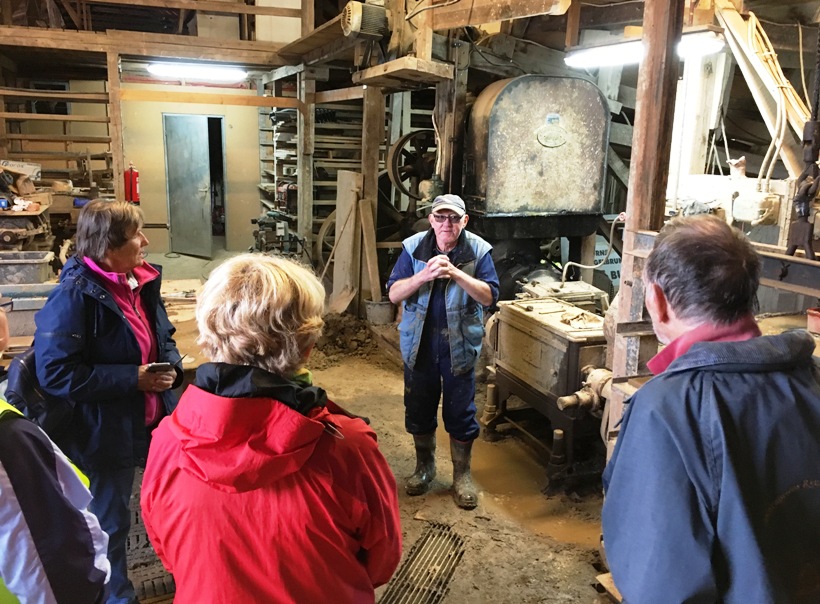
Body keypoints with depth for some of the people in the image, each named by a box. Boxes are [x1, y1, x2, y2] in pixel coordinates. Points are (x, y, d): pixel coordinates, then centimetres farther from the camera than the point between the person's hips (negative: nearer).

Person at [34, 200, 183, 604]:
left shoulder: (141, 281, 0)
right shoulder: (74, 296, -22)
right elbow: (54, 372, -25)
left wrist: (171, 367, -8)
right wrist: (134, 378, -25)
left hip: (156, 417, 7)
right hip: (107, 431, -7)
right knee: (110, 521, 15)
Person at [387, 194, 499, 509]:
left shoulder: (478, 250, -8)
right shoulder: (413, 248, -5)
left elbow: (489, 296, -15)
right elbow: (394, 294, -9)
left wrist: (455, 273, -28)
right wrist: (424, 275, -25)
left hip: (460, 347, -1)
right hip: (419, 344, 2)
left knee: (461, 413, 8)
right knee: (419, 410, 15)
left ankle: (462, 475, 27)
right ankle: (424, 466, 37)